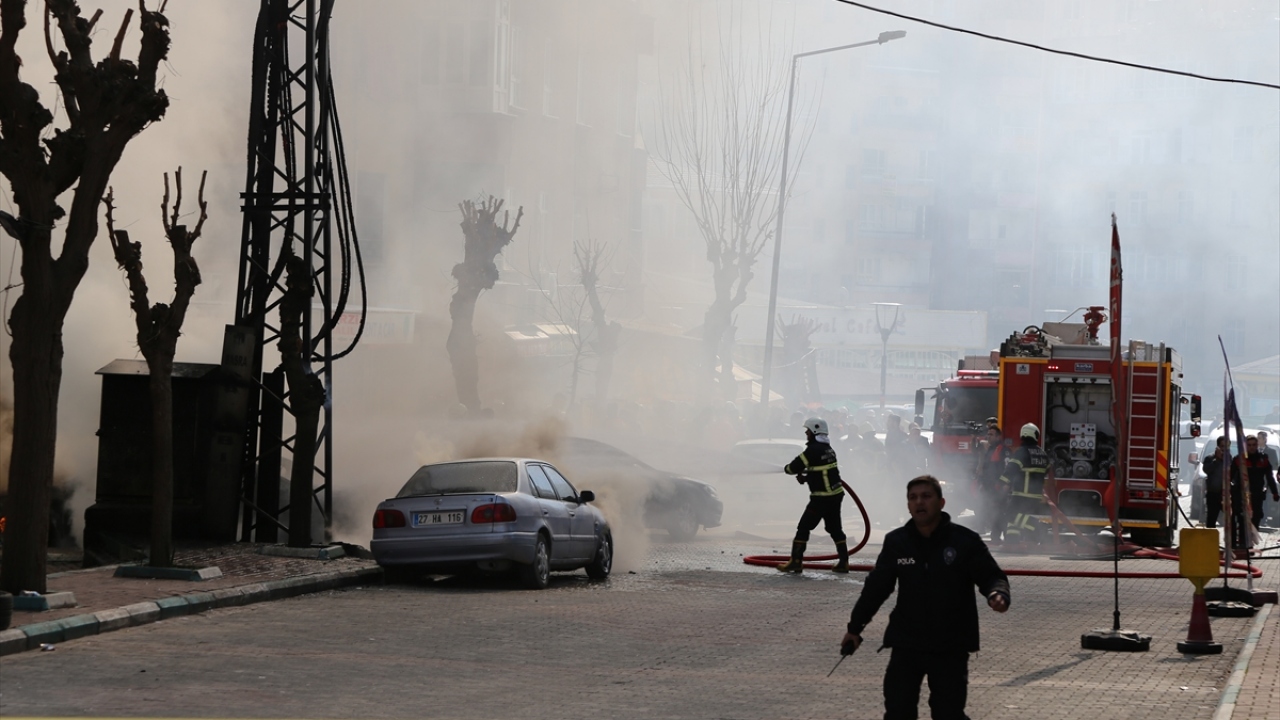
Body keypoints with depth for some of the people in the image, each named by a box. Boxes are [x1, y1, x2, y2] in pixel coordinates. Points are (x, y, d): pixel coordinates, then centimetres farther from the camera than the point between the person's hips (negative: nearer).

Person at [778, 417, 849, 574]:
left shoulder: (814, 450, -17)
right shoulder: (828, 449, 11)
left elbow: (794, 467, -15)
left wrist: (786, 468, 8)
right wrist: (806, 477, 7)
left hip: (821, 497, -9)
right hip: (836, 494, 9)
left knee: (804, 527, -2)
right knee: (835, 528, 15)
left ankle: (796, 562, -3)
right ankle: (843, 562, 15)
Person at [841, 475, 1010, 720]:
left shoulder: (965, 540, -7)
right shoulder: (896, 542, 1)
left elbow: (992, 576, -3)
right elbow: (876, 586, 10)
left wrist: (998, 594, -28)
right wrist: (855, 627, 15)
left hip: (951, 648, -2)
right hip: (906, 644, 2)